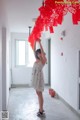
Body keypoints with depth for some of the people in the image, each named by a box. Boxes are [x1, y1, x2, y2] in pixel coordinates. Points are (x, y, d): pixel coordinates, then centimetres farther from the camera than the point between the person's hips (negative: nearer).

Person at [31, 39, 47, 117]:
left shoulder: (43, 60, -7)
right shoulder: (37, 59, 11)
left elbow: (42, 51, -20)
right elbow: (34, 50, 9)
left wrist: (39, 42, -20)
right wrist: (35, 41, 4)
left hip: (39, 77, -8)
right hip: (35, 77, 8)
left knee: (40, 94, -2)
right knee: (38, 94, 14)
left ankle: (41, 111, 8)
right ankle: (41, 109, 26)